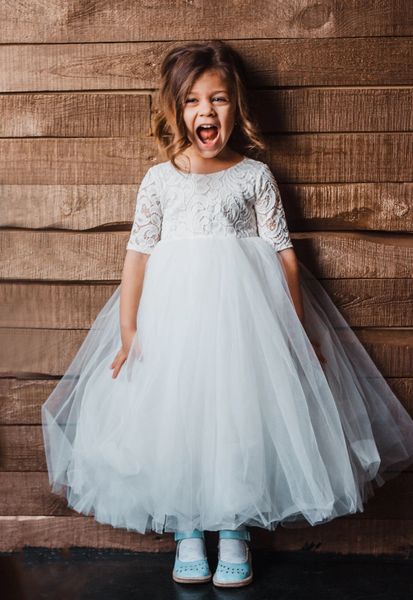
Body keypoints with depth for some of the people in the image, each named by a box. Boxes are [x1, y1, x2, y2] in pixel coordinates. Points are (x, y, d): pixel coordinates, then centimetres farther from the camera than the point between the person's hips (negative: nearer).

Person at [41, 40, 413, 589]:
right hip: (173, 313, 1)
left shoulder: (255, 174, 5)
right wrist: (128, 330, -4)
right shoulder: (159, 179, 7)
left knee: (241, 413, -1)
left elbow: (282, 252, 2)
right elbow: (138, 253, 3)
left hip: (244, 311, -1)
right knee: (175, 415, 2)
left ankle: (235, 531, 17)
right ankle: (187, 532, 18)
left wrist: (296, 329, -3)